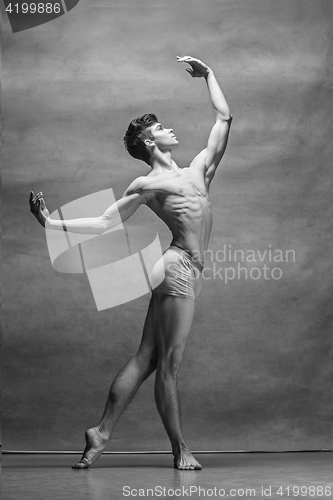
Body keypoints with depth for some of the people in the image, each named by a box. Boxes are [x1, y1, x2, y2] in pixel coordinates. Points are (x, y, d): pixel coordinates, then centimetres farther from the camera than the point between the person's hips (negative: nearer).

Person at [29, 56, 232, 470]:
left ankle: (102, 433, 10)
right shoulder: (145, 185, 3)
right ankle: (180, 449, 4)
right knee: (167, 363, -1)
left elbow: (224, 119, 25)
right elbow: (105, 223, 6)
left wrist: (208, 75, 31)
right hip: (179, 268, -7)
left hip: (188, 273, 7)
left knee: (145, 359, 6)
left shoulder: (198, 169, 20)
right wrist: (53, 224, -3)